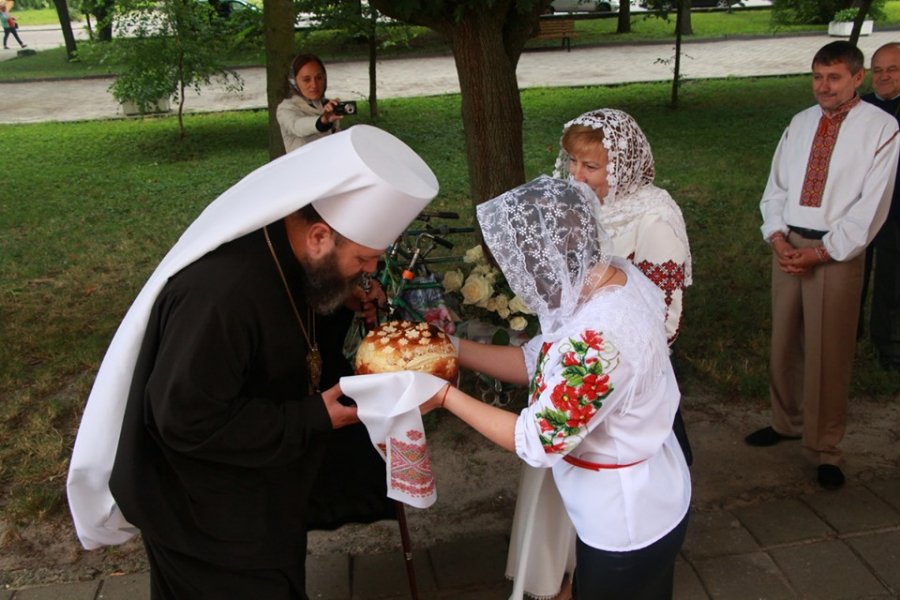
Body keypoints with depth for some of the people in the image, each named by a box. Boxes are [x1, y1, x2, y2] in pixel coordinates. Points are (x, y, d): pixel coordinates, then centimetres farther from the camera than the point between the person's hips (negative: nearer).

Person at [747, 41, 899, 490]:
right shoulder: (800, 123, 10)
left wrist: (821, 252, -14)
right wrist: (778, 236, -4)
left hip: (837, 252, -5)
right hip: (788, 245, 5)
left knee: (828, 352, 1)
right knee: (784, 341, 14)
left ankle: (824, 448, 15)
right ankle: (787, 421, 33)